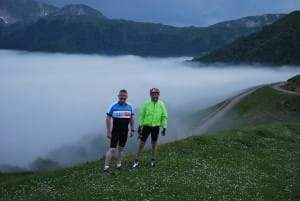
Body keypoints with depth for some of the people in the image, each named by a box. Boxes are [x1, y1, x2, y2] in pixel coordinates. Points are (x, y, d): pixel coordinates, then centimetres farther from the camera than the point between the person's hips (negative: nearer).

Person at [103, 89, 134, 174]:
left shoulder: (129, 106, 5)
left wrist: (132, 130, 12)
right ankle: (106, 167, -5)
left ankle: (119, 165, 27)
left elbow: (131, 119, 14)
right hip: (115, 131, -5)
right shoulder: (113, 106, -9)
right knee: (112, 149, -9)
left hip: (125, 131, 5)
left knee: (121, 148, 14)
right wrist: (108, 131, -12)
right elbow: (108, 118, -8)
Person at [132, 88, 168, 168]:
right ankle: (137, 161, 10)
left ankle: (153, 160, 25)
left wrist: (164, 128, -3)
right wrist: (139, 126, 0)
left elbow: (164, 117, 0)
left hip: (156, 127, 1)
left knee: (154, 143, 11)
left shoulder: (161, 105, -3)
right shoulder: (146, 104, -3)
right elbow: (141, 115, 2)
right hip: (146, 126, 0)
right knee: (141, 143, 1)